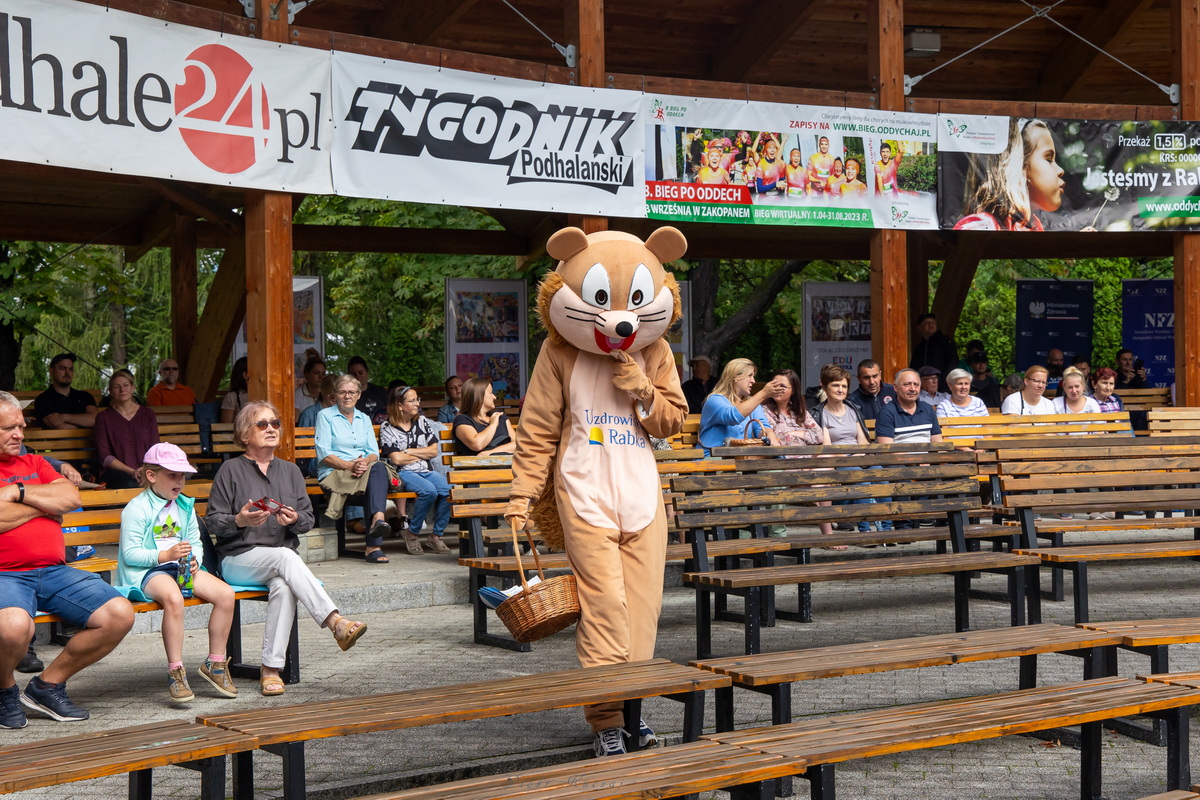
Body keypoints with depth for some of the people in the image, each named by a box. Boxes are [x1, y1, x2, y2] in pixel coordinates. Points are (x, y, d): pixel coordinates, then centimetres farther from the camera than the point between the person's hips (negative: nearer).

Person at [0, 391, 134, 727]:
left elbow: (72, 497, 7)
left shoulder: (34, 464, 23)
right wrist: (47, 503, 2)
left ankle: (48, 684, 4)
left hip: (54, 571, 6)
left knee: (120, 614, -12)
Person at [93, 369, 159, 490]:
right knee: (130, 484, -39)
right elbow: (104, 457, 2)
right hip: (116, 472, -2)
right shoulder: (103, 417, 8)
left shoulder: (148, 414, 16)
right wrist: (131, 471, -12)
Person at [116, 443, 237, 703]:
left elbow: (195, 542, 17)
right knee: (173, 597, -40)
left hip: (181, 567, 7)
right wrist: (165, 555, -21)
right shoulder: (137, 509, -6)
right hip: (146, 571, -7)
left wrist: (194, 559, -7)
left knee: (225, 594, -16)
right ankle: (175, 671, -30)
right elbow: (130, 553, -12)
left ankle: (215, 663, -1)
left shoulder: (185, 506, 16)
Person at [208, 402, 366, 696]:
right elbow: (212, 522, -1)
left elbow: (309, 518, 12)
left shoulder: (290, 470, 18)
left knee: (283, 586, -33)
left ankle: (271, 670, -34)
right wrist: (240, 521, -20)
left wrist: (294, 519, -11)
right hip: (239, 559, -3)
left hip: (284, 557, 3)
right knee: (285, 556, -35)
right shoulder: (231, 470, 5)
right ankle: (336, 622, -46)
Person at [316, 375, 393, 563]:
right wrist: (350, 465, -19)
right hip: (334, 473, -4)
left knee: (378, 468, -34)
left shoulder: (364, 419, 23)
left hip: (365, 469, 4)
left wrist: (365, 463, -14)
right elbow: (324, 455, -5)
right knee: (376, 471, -33)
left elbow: (374, 453, 11)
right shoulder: (325, 415, 7)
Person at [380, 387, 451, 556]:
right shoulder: (387, 427, 2)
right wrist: (423, 454, 3)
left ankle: (436, 535, -10)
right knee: (429, 491, -35)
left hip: (427, 471, 5)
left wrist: (410, 451, -2)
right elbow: (397, 459, -6)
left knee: (448, 490, -27)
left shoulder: (422, 422, 16)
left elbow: (434, 451, 9)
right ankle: (412, 534, -14)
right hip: (403, 474, -4)